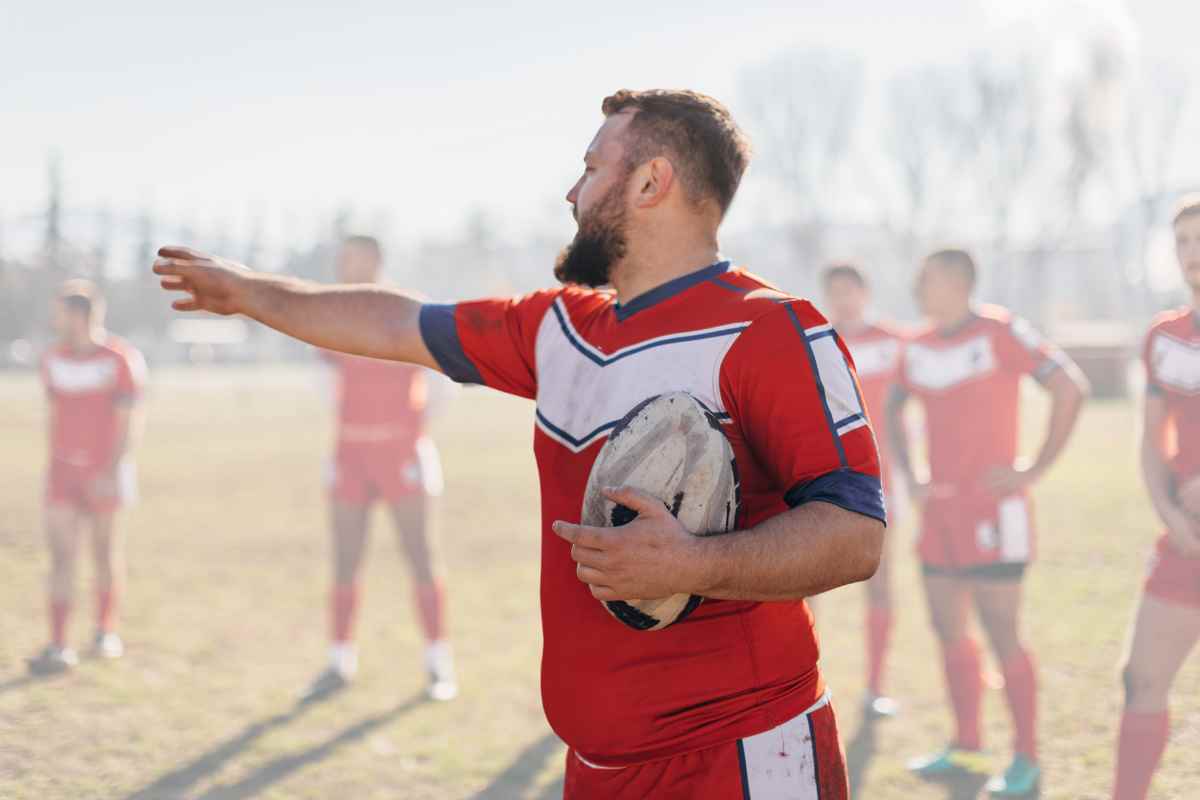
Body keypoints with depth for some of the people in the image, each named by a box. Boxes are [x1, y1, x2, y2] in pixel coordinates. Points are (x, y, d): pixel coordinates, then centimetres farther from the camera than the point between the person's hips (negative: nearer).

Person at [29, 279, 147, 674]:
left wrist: (113, 470, -21)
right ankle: (59, 646, -10)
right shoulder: (53, 359, 6)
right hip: (64, 469, 4)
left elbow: (129, 421, -14)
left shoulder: (120, 359, -12)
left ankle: (106, 632, 26)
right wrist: (53, 464, 16)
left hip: (104, 473, -4)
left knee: (105, 548, 9)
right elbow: (56, 414, 15)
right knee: (61, 554, -6)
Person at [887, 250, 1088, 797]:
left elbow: (1070, 388, -14)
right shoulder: (919, 347, 10)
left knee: (1002, 635, -4)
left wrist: (1033, 471, -14)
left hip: (992, 509, -7)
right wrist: (910, 478, 12)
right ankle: (966, 746, 25)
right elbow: (892, 411, 25)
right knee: (948, 630, 12)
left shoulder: (1001, 332, -11)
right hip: (941, 509, 7)